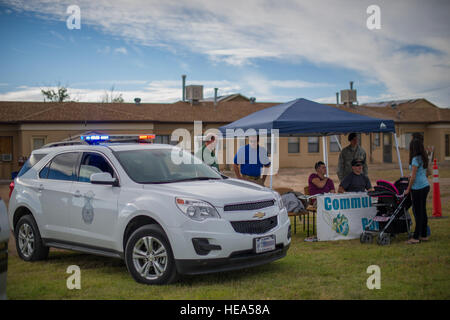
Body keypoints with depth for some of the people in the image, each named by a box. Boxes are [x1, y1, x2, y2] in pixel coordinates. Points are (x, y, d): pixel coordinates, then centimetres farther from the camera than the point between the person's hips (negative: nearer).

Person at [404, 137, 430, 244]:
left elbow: (413, 177, -15)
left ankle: (416, 237, -3)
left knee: (418, 212, -6)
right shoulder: (423, 158, 10)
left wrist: (408, 189, -7)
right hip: (425, 186, 9)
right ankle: (424, 235, 19)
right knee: (423, 211, 13)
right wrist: (412, 177, 28)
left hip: (418, 188, -9)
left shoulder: (415, 159, -15)